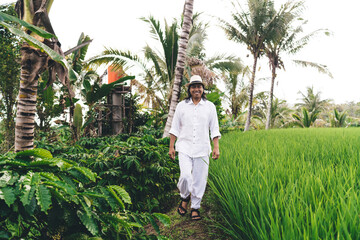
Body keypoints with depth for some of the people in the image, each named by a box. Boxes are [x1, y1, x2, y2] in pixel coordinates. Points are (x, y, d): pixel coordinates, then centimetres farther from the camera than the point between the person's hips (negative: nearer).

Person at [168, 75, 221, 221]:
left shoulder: (210, 106, 7)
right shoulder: (182, 105, 7)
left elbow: (214, 129, 8)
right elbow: (175, 128, 9)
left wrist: (216, 148, 0)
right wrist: (171, 147, 4)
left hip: (202, 149, 1)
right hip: (185, 147, -1)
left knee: (199, 179, 2)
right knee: (185, 176, -14)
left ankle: (195, 207, 20)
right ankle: (184, 198, 17)